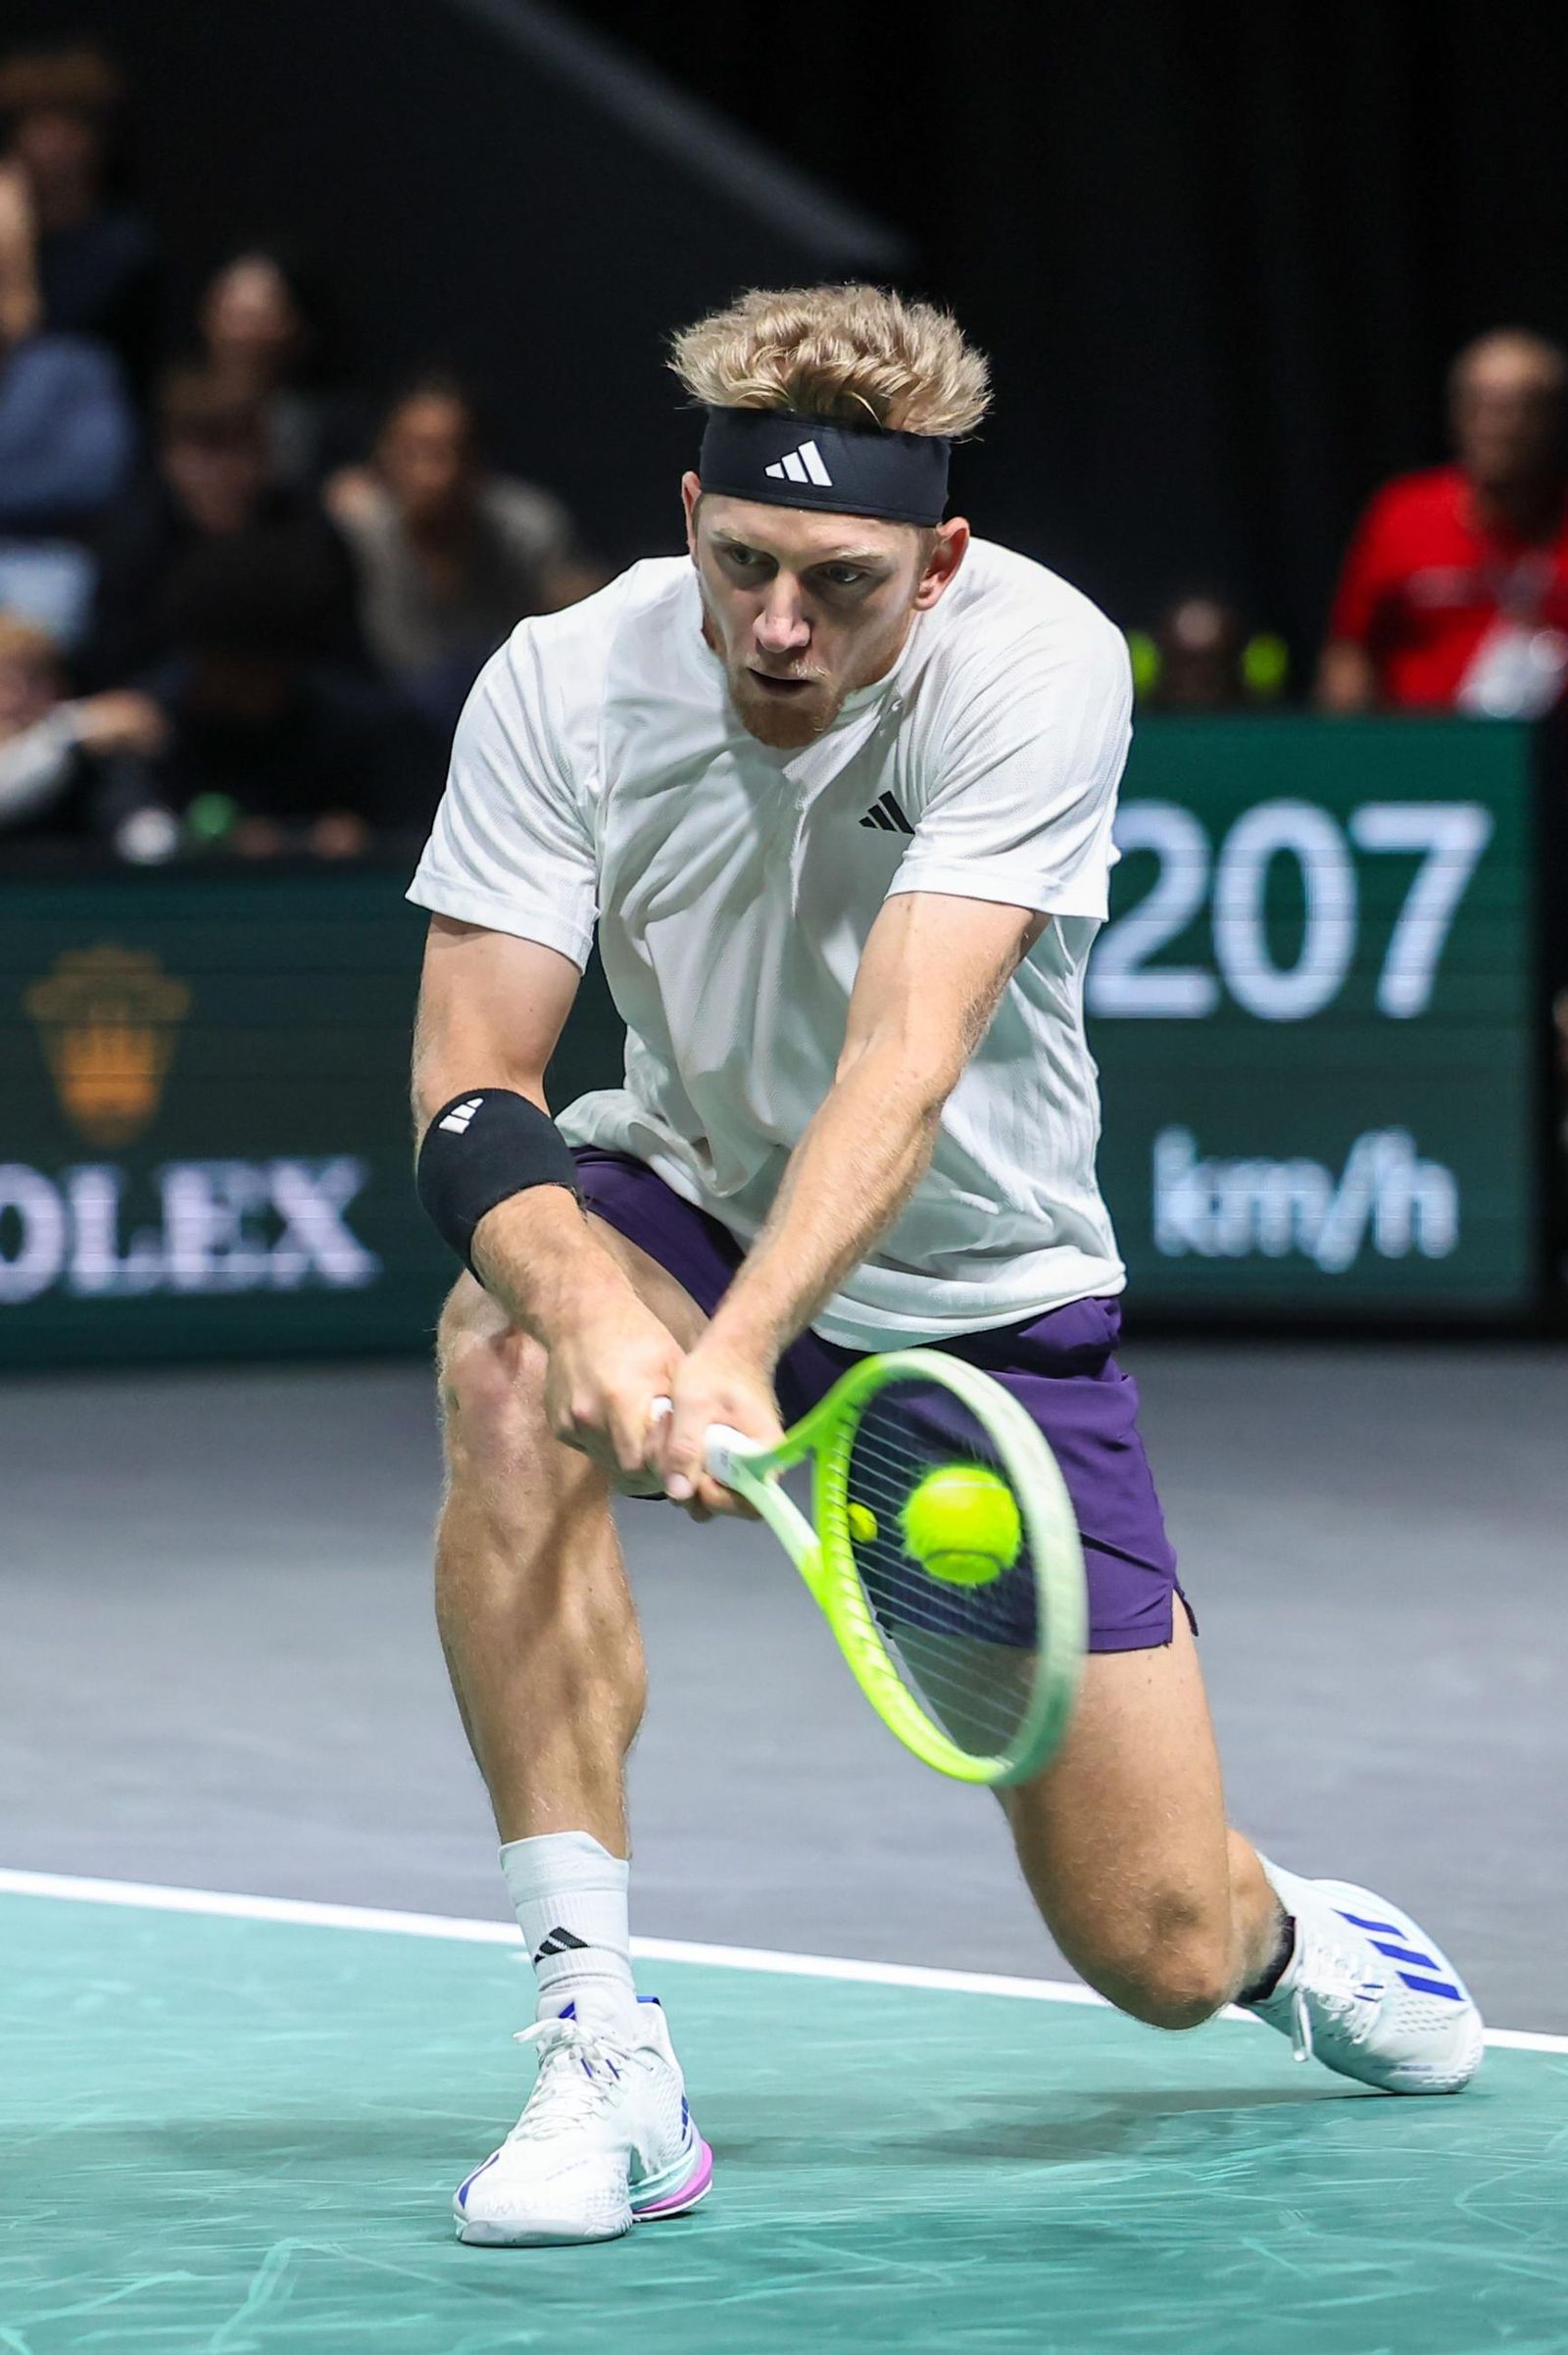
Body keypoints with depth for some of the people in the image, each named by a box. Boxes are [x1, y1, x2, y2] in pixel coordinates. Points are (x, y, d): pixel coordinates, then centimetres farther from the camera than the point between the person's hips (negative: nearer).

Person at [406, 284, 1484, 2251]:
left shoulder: (1035, 664, -25)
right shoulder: (564, 685, -18)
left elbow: (905, 1062, -36)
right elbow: (466, 1085, -22)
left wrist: (737, 1348, -51)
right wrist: (584, 1303, -44)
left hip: (983, 1294, -1)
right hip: (690, 1197, 1)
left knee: (1159, 1958, -4)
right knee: (511, 1364, -37)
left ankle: (1277, 1928, 38)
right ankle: (603, 2055, -29)